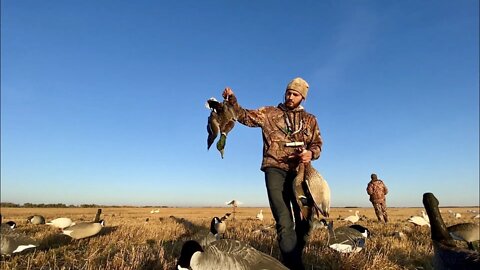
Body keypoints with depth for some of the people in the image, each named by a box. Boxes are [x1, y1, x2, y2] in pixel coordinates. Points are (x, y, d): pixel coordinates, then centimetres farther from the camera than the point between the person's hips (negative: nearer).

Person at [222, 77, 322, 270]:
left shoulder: (310, 120, 15)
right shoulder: (269, 113, 8)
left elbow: (317, 144, 14)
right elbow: (245, 116, 2)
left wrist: (310, 154, -9)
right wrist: (232, 100, -14)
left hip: (299, 171, 4)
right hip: (275, 170, -3)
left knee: (305, 219, 11)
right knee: (284, 222, -8)